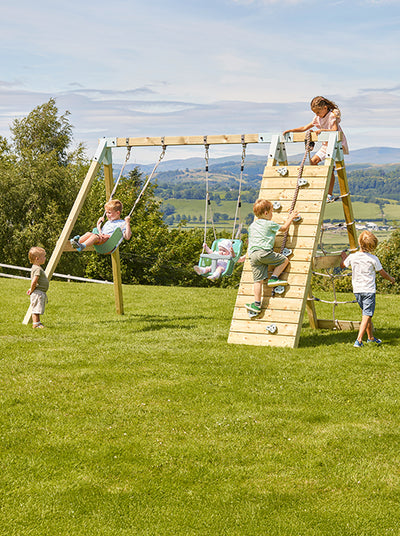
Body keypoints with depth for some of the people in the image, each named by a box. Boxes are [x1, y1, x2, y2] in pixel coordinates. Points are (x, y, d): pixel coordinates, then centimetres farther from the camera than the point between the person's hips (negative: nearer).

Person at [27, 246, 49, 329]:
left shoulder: (36, 267, 14)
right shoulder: (38, 269, -20)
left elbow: (34, 281, 25)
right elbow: (34, 281, -28)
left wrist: (32, 289, 22)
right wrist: (32, 290, -16)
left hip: (41, 293, 11)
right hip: (38, 293, -11)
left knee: (37, 310, 17)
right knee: (36, 309, -5)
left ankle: (37, 323, 24)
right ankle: (35, 324, -2)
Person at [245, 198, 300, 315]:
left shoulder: (252, 226, 24)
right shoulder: (270, 224, 5)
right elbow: (284, 228, 15)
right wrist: (291, 218, 29)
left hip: (252, 255, 6)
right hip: (264, 252, -6)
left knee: (258, 280, 3)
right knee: (285, 260, 10)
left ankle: (256, 304, -4)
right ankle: (273, 278, 0)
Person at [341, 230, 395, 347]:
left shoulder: (352, 257, -2)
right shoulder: (373, 259, -10)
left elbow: (342, 265, 18)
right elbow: (383, 273, 2)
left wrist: (343, 257, 39)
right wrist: (391, 279, 22)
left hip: (357, 290, 5)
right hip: (369, 290, -5)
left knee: (367, 314, 20)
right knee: (366, 315, -4)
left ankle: (370, 337, 32)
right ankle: (359, 340, -15)